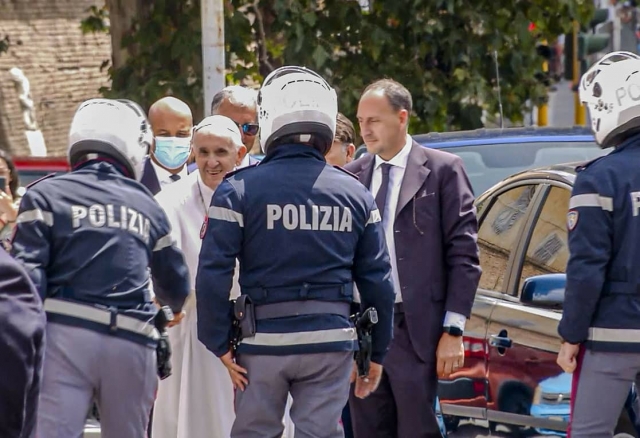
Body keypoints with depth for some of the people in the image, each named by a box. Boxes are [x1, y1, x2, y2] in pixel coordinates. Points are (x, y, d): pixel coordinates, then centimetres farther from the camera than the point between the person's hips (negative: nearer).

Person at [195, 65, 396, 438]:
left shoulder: (239, 190, -5)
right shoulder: (356, 194, 6)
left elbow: (213, 273, -10)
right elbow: (378, 282, 7)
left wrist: (220, 344, -3)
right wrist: (377, 354, 15)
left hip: (263, 339, -2)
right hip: (331, 339, 2)